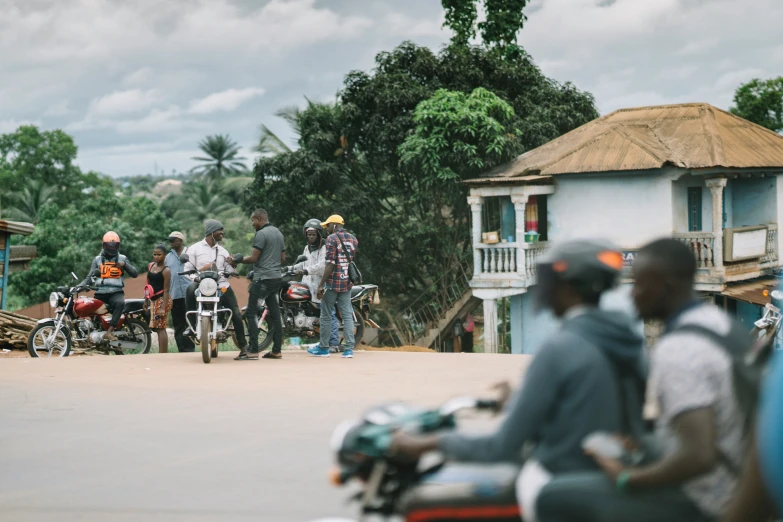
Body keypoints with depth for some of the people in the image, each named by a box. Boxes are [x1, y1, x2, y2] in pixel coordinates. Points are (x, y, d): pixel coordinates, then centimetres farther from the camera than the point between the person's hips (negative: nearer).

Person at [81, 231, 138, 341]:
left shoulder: (122, 258, 10)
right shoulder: (97, 260, 13)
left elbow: (135, 273, 4)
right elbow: (89, 278, 9)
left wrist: (125, 264, -13)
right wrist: (79, 286, -9)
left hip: (116, 292, -3)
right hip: (100, 293, 3)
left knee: (120, 303, -35)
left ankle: (109, 332, -40)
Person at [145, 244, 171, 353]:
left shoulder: (166, 271, -12)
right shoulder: (151, 266, 9)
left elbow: (166, 290, -16)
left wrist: (163, 308, -21)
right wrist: (146, 300, 17)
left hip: (161, 300, -8)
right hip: (153, 300, 8)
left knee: (160, 328, -11)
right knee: (158, 328, 9)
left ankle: (163, 354, -11)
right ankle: (163, 352, 14)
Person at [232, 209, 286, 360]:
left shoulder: (261, 234, -11)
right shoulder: (279, 233, 16)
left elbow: (254, 258, -14)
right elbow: (282, 258, 19)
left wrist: (238, 260, -1)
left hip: (263, 278, -9)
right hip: (277, 277, 9)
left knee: (251, 312, -7)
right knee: (274, 313, 9)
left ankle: (253, 350, -12)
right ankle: (277, 350, 9)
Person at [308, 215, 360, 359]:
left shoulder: (332, 239, -11)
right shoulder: (353, 239, 11)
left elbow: (330, 264, -16)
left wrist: (321, 285, -15)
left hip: (332, 282, -6)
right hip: (347, 282, 6)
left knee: (326, 316, 4)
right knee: (347, 315, 4)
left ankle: (323, 348, 11)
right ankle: (349, 348, -1)